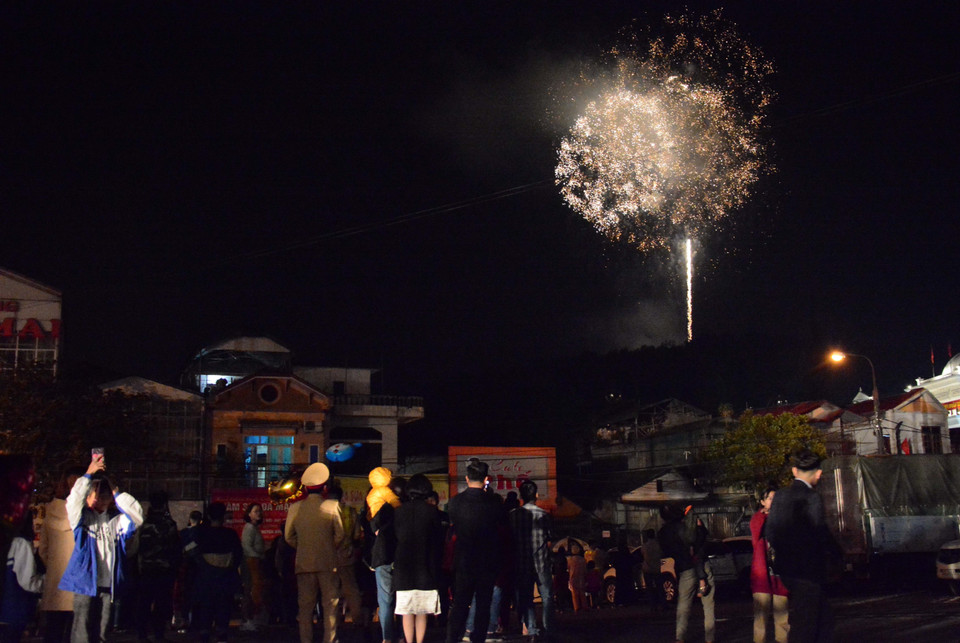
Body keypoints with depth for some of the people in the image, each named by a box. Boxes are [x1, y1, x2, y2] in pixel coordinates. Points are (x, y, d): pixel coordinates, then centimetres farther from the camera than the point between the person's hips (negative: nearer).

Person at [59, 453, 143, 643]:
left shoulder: (116, 520, 11)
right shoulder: (82, 518, 3)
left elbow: (137, 517, -3)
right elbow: (74, 501, -16)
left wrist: (116, 493, -1)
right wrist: (88, 475, -14)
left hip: (108, 585, 3)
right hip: (85, 582, -3)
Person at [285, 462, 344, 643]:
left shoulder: (295, 508, 0)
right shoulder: (332, 506, -6)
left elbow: (289, 536, 5)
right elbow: (339, 535, -4)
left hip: (304, 563, 2)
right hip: (328, 563, -2)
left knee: (305, 606, 8)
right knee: (330, 604, 5)